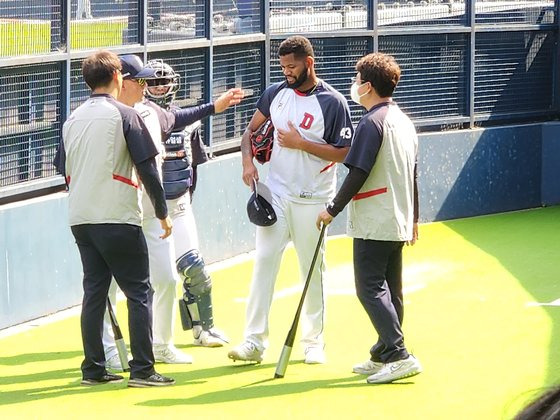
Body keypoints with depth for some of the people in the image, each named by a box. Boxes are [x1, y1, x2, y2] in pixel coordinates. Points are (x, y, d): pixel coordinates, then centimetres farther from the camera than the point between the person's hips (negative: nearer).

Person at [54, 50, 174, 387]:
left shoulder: (73, 119, 10)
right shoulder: (125, 115, -7)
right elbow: (147, 167, -9)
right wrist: (163, 212, -1)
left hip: (80, 220, 6)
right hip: (118, 220, -6)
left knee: (94, 290, 11)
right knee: (139, 291, -1)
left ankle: (93, 369, 10)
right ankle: (142, 369, -5)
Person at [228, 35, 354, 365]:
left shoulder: (333, 102, -9)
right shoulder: (276, 93, 6)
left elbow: (343, 153, -12)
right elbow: (251, 130, 16)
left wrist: (300, 143, -18)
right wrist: (248, 161, -2)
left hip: (313, 200, -3)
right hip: (276, 193, 3)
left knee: (313, 271, 6)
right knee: (264, 262, -6)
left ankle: (314, 342, 18)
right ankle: (255, 342, -6)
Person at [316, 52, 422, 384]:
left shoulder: (372, 123, -15)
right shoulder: (404, 121, 13)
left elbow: (358, 174, -19)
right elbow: (412, 176, 19)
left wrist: (333, 209, -9)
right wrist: (413, 219, 25)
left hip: (374, 222, -9)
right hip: (399, 221, 9)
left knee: (370, 288, -9)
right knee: (390, 290, 13)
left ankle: (399, 356, -18)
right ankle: (383, 357, 18)